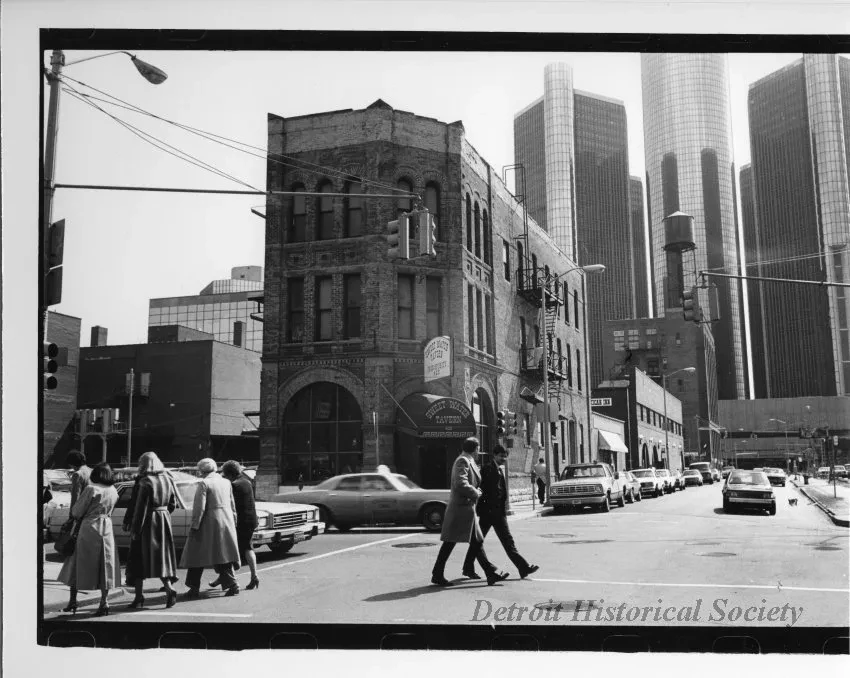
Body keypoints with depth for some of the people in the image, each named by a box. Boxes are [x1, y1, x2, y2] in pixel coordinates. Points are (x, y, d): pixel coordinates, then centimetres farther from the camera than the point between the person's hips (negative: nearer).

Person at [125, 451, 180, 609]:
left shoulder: (145, 482, -14)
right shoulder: (167, 479, 5)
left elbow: (140, 508, -15)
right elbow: (173, 504, 10)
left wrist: (135, 529, -11)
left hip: (147, 524, -6)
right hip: (164, 522, 6)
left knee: (139, 558, 6)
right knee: (162, 556, 11)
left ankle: (139, 597, 9)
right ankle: (169, 589, -5)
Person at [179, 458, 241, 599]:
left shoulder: (203, 484, -10)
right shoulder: (226, 483, 9)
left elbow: (199, 508, -15)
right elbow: (232, 506, 12)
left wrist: (194, 526, -11)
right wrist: (233, 523, 18)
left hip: (209, 524, -6)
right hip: (226, 523, 6)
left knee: (197, 555, 6)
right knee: (224, 554, 12)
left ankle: (194, 588, 8)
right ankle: (231, 584, 6)